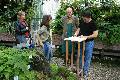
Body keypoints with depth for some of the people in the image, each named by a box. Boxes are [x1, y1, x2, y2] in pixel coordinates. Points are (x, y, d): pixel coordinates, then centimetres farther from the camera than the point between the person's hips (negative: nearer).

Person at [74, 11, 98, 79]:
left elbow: (95, 34, -18)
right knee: (80, 56, 14)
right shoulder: (82, 22, 4)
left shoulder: (93, 24, -13)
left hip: (89, 43, -5)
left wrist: (86, 37, -23)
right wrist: (76, 33, -7)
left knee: (87, 58, 4)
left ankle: (85, 71, 15)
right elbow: (79, 29, 14)